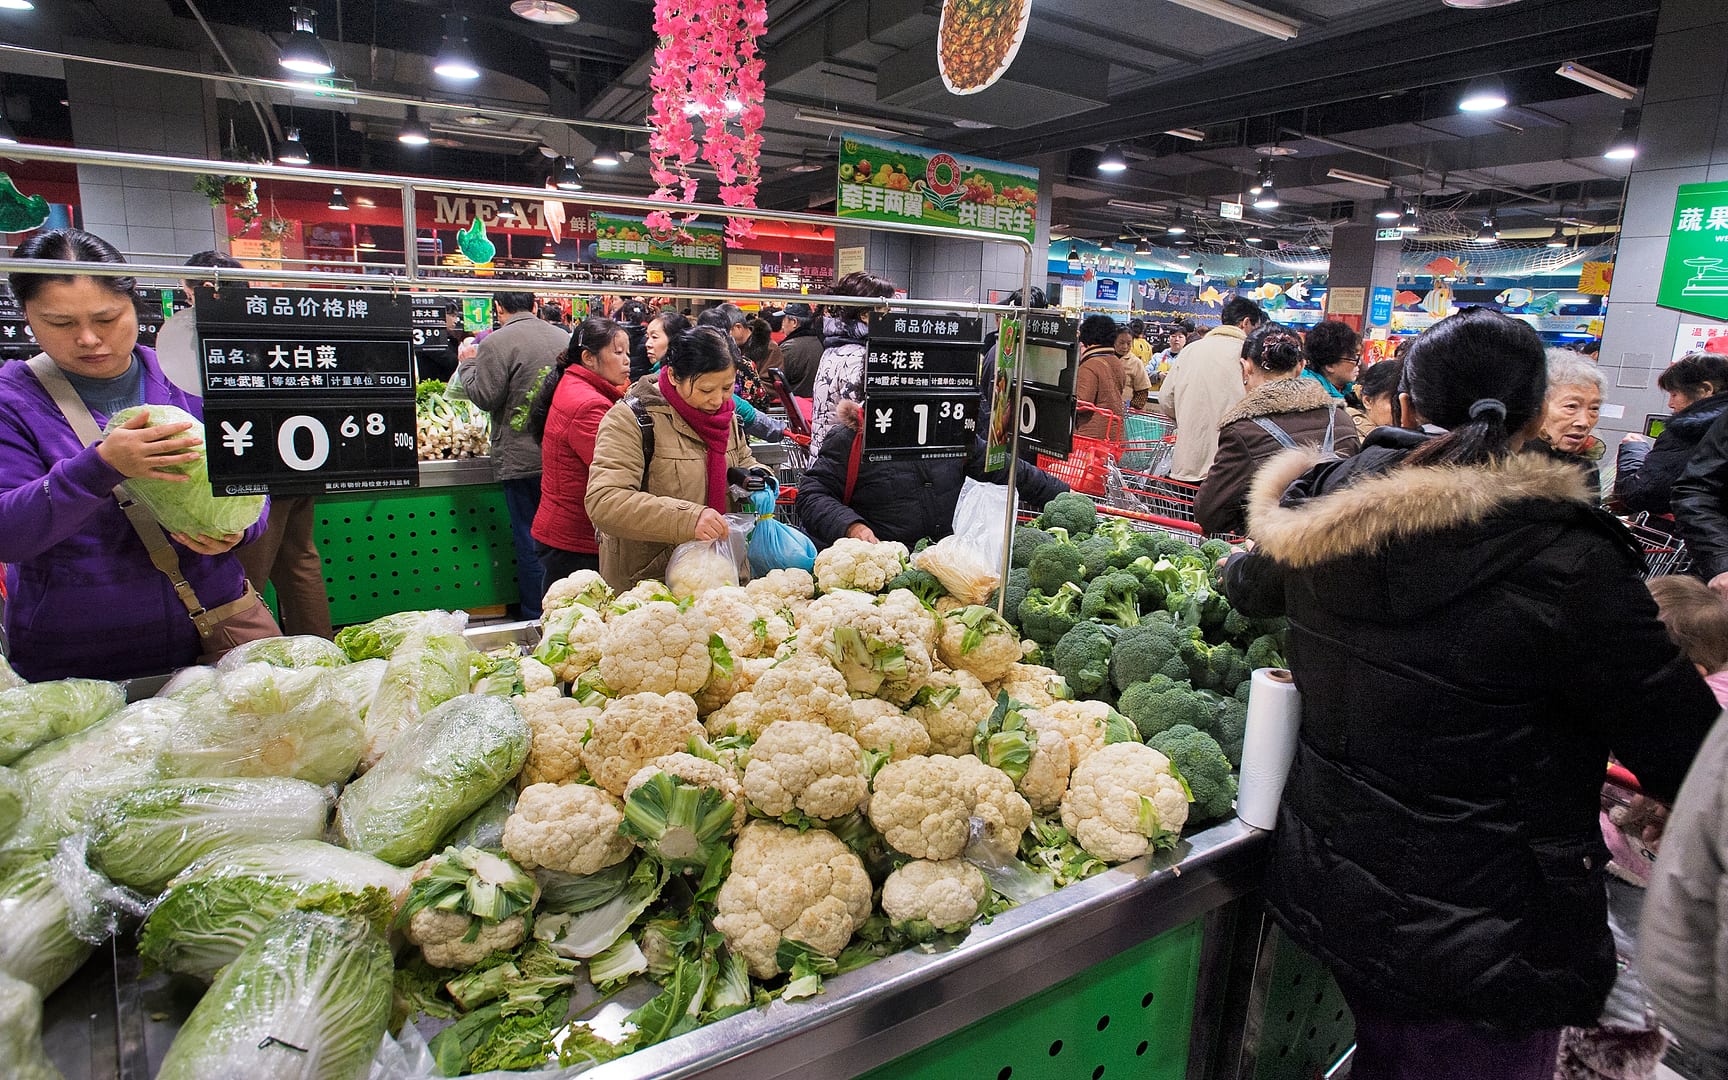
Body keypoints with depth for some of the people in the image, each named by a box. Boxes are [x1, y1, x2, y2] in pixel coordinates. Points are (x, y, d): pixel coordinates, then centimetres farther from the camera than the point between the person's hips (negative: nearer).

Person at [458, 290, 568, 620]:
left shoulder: (496, 343, -11)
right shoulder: (564, 338, 6)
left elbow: (485, 396, -12)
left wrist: (466, 365, 4)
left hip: (521, 460, -5)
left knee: (529, 540, 3)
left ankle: (536, 616, 11)